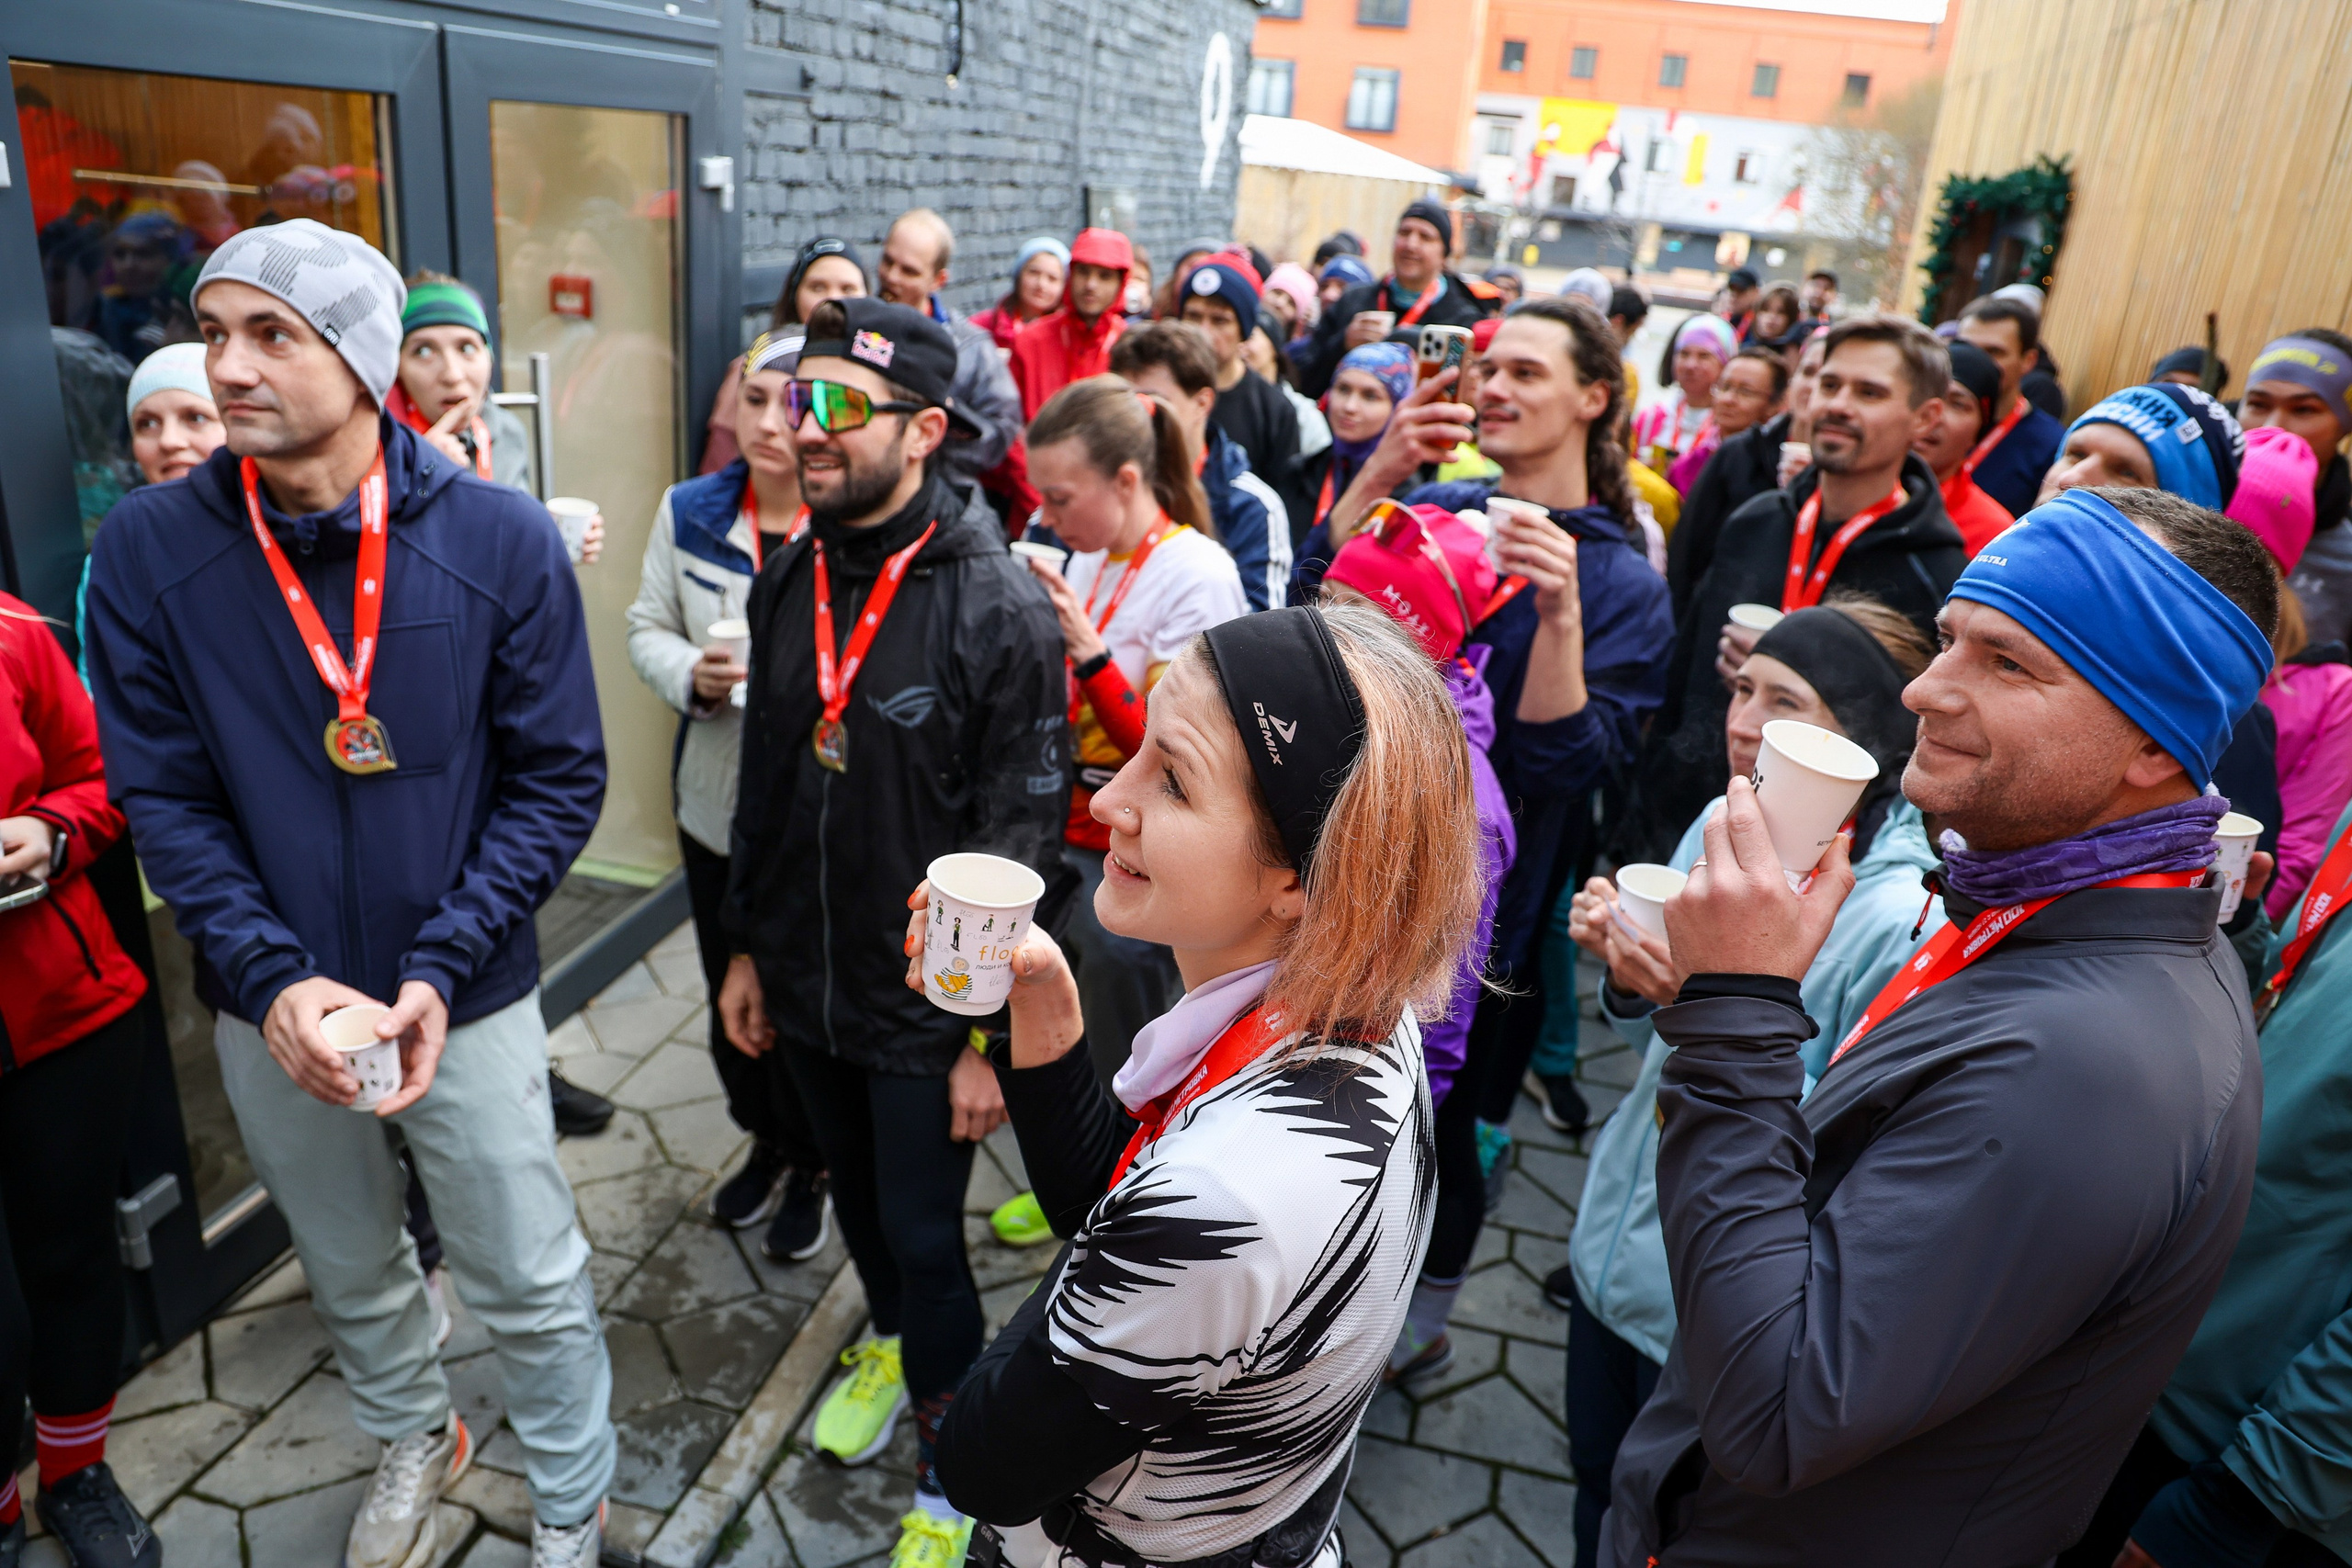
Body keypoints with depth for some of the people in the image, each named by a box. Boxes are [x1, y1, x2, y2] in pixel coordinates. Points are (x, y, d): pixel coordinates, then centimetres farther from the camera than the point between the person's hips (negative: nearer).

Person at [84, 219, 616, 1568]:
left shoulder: (501, 539, -14)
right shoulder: (147, 551, -9)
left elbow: (560, 780, -10)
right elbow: (164, 798, -5)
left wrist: (440, 968, -18)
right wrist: (275, 980, -17)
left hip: (469, 998, -2)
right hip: (272, 1014, 3)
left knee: (532, 1286, 10)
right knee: (350, 1275, 24)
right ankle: (416, 1441, 54)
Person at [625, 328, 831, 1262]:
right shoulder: (689, 511, 0)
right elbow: (647, 628, 6)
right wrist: (691, 676, -13)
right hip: (714, 803, 5)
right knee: (729, 993, 21)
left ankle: (809, 1170, 37)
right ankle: (765, 1142, 47)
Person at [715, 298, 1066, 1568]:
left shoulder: (995, 606, -19)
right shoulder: (783, 582, 1)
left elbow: (1022, 833, -18)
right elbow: (764, 781, 10)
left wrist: (988, 1032, -16)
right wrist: (746, 948, 12)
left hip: (925, 1009, -5)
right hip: (803, 985, 6)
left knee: (924, 1237, 8)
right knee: (855, 1199, 25)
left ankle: (946, 1453, 34)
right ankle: (889, 1339, 54)